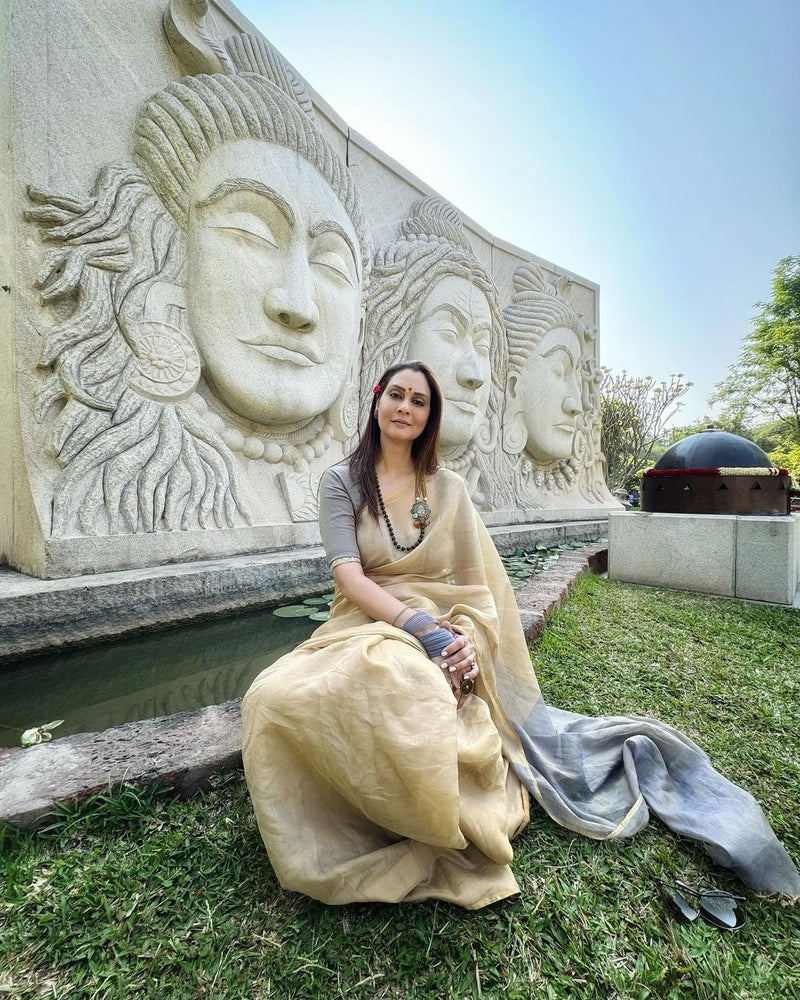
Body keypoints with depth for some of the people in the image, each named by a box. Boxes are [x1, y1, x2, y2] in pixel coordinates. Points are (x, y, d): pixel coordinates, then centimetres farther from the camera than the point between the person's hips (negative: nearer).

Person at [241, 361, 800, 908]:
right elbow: (349, 575, -9)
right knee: (275, 699, -30)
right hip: (368, 626, 0)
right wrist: (419, 626, -23)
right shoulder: (342, 482, 4)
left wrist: (469, 639, -16)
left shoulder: (449, 488, 9)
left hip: (447, 637, 0)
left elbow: (477, 582, 5)